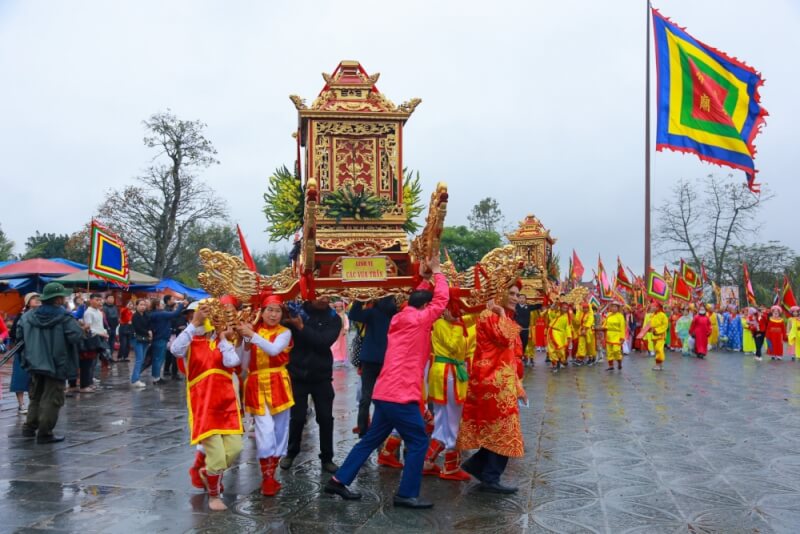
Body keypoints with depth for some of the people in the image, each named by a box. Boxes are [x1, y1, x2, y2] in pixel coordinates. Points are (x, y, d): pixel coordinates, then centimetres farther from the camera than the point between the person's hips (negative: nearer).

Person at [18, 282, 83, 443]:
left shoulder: (30, 315, 4)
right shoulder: (64, 317, -17)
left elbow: (19, 334, 12)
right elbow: (76, 336, -25)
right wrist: (81, 329, -5)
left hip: (35, 363, 7)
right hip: (56, 364, -7)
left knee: (36, 396, 22)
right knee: (51, 399, 1)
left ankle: (30, 427, 26)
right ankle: (44, 433, 4)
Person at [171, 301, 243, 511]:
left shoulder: (222, 341, 9)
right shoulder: (190, 342, 0)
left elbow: (232, 362, -12)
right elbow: (175, 350, -26)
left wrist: (223, 338, -7)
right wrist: (194, 324, -27)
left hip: (226, 401, 4)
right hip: (203, 403, -4)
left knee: (234, 448, 4)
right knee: (216, 453, -5)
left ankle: (209, 472, 36)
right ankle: (213, 495, 21)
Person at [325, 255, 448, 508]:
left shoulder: (401, 320, 15)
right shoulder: (417, 320, -9)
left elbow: (417, 298, 32)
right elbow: (441, 299, -3)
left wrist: (425, 276, 30)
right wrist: (436, 271, 8)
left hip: (386, 393, 9)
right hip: (400, 395, -9)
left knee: (371, 439, 17)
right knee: (418, 442, 2)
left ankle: (339, 480, 21)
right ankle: (407, 494, 6)